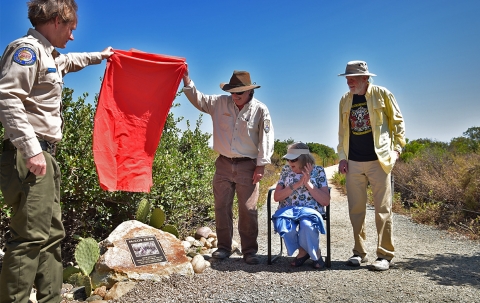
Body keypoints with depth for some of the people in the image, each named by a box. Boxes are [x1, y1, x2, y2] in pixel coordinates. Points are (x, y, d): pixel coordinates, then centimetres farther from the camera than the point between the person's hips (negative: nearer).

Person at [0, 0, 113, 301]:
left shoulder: (49, 55, 22)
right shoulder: (27, 49, -8)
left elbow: (70, 61, 47)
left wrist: (99, 55, 56)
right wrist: (31, 149, -26)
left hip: (45, 155, 10)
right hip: (30, 156, -10)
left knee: (52, 234, 11)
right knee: (31, 236, -11)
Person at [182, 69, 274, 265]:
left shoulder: (260, 110, -4)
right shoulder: (220, 103, 3)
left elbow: (266, 139, -4)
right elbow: (198, 99, 9)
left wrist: (261, 165, -8)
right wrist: (187, 81, -6)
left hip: (247, 166, -3)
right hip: (223, 164, 3)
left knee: (248, 210, 0)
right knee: (221, 207, 8)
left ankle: (249, 251, 12)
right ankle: (224, 247, 21)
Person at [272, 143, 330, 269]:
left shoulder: (318, 171, 5)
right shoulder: (286, 170, 11)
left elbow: (326, 201, -2)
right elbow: (276, 197, 3)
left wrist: (308, 183, -11)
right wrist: (296, 185, -9)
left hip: (310, 211, -2)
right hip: (288, 210, 2)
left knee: (307, 225, -38)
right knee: (283, 224, -34)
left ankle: (315, 252, -3)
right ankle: (303, 251, -4)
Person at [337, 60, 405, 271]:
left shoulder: (382, 94, -2)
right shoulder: (345, 100, 9)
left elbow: (397, 121, 2)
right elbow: (342, 131, 11)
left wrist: (397, 148, -7)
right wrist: (342, 156, 4)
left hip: (378, 160, -4)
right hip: (353, 162, 4)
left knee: (382, 209, 1)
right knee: (356, 209, 7)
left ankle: (385, 255, 10)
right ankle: (359, 252, 18)